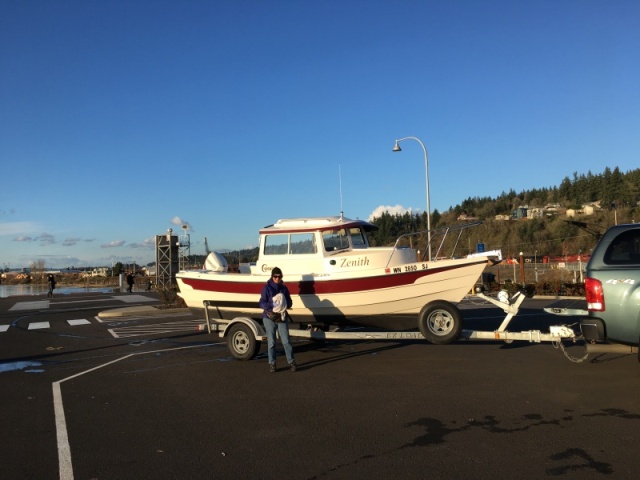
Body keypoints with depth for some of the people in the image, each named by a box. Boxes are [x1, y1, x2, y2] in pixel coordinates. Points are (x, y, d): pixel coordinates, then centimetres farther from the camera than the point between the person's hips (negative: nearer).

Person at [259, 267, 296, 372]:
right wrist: (273, 305, -24)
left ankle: (291, 362, 5)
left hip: (282, 317, 2)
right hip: (269, 317, -2)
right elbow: (262, 303, -7)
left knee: (286, 341, -3)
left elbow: (289, 302, 10)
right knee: (271, 342, 2)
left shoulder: (284, 288, 8)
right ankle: (272, 363, 11)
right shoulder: (266, 288, -1)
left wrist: (284, 305, -13)